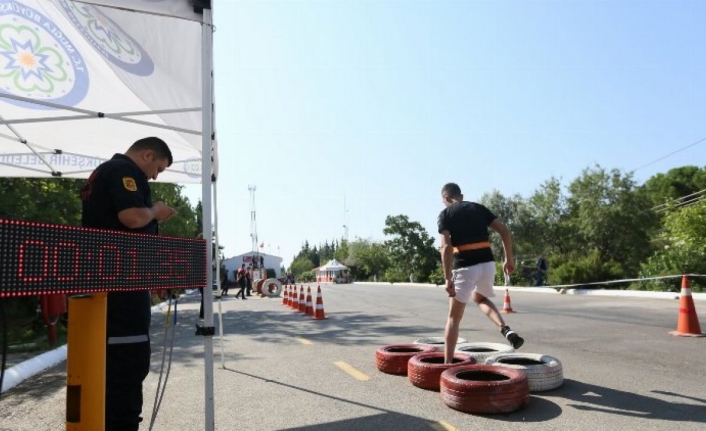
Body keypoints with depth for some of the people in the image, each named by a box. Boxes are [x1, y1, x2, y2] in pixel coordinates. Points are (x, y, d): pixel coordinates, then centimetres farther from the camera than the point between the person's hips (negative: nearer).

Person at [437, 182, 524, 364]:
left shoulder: (445, 214, 2)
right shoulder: (479, 208, 15)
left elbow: (446, 247, -11)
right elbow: (505, 232, 9)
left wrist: (448, 279, -12)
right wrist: (509, 259, 16)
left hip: (464, 267, -4)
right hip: (487, 264, 4)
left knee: (453, 317, 9)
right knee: (480, 298, 33)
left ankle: (447, 364, 11)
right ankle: (505, 328, 8)